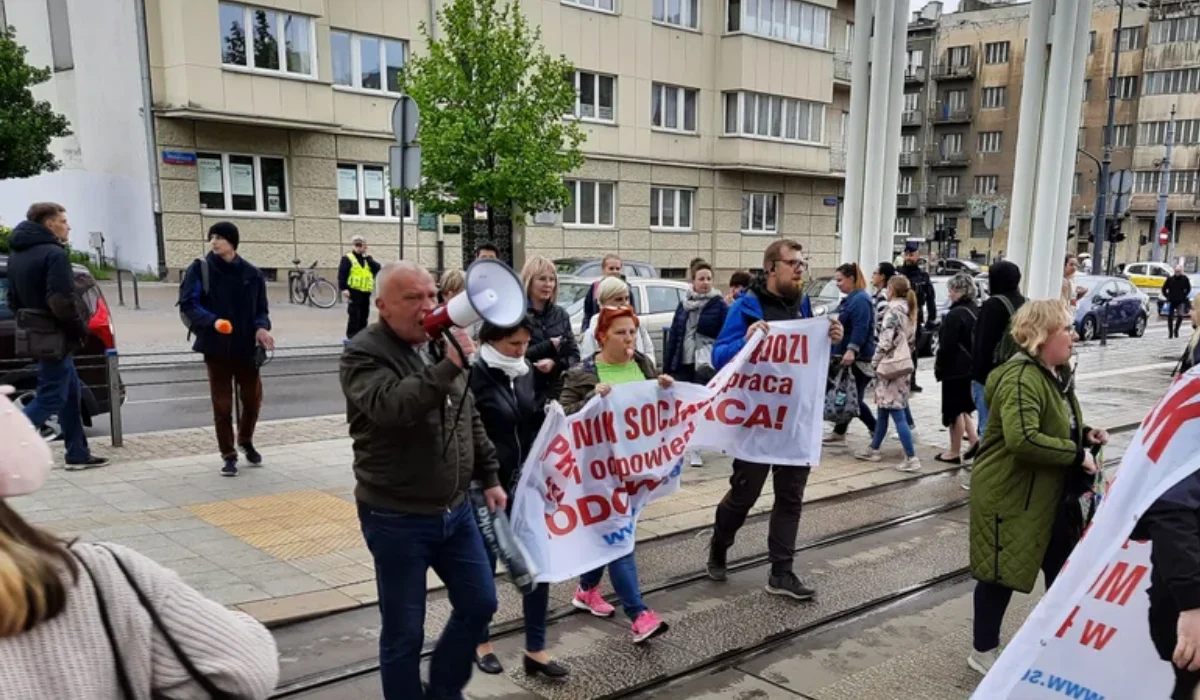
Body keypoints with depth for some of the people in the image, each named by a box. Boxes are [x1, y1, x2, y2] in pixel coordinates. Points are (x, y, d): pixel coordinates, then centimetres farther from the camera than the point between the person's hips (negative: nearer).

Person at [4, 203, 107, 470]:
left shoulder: (17, 254, 14)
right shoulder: (54, 253, -16)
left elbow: (13, 299, 19)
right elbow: (61, 301, -24)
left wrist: (29, 323, 20)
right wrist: (80, 328, -12)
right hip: (55, 337, -10)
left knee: (71, 394, 15)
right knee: (50, 398, -4)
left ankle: (78, 454, 19)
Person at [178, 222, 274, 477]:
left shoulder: (252, 274, 2)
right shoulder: (199, 269, -3)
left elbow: (261, 309, 8)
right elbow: (187, 303, -7)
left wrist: (261, 327, -13)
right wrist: (212, 321, -23)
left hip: (247, 347, 2)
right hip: (216, 347, -2)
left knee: (252, 399, 10)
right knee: (222, 404, 4)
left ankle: (245, 441, 37)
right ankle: (229, 455, 16)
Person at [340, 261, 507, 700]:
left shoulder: (442, 344, 6)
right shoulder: (364, 354, -15)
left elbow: (472, 420, 15)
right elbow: (393, 407, -35)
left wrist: (489, 477, 15)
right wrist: (447, 366, -39)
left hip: (455, 510, 7)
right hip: (397, 519, -7)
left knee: (479, 604, 16)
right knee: (404, 632, 6)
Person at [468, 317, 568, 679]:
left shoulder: (526, 373, 4)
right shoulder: (474, 376, -14)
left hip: (527, 483, 6)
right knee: (485, 565, 12)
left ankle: (535, 650, 21)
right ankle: (481, 642, 32)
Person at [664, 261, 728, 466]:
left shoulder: (720, 305, -4)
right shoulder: (683, 305, 9)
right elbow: (673, 336, 10)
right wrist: (667, 365, 8)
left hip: (706, 365, -4)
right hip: (682, 363, 5)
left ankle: (695, 449, 6)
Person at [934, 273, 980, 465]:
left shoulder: (955, 314, -20)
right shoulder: (976, 311, 9)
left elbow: (947, 346, -20)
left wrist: (939, 367, -8)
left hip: (955, 369, -9)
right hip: (970, 368, 9)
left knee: (954, 409, 1)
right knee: (962, 406, 22)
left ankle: (954, 452, 10)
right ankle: (973, 439, 13)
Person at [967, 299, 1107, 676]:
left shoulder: (1057, 372, 9)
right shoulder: (1022, 378, -25)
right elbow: (1023, 439, -37)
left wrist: (1085, 435, 3)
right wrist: (1076, 454, -26)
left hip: (1051, 493, 10)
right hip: (1010, 495, -10)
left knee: (1062, 568, 19)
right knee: (1002, 573, 5)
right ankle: (983, 651, 22)